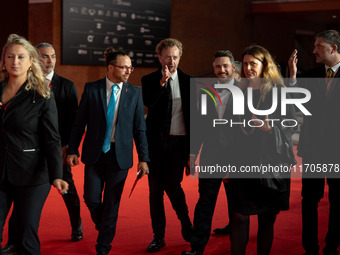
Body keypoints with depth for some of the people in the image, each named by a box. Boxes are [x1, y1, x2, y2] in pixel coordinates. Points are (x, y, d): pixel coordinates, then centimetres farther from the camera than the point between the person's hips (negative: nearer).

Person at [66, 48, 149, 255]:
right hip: (95, 153, 0)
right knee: (92, 199, 1)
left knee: (112, 203, 4)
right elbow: (79, 123, 3)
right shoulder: (91, 89, -1)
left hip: (120, 155, 0)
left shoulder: (134, 93, 1)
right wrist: (72, 150, -2)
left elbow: (140, 129, 2)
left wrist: (143, 158, -2)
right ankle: (103, 227, 32)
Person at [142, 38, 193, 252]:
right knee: (155, 190, 5)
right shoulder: (149, 80, 4)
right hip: (156, 141, 1)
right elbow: (149, 104, -14)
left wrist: (193, 146, 5)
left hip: (178, 142, -1)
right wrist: (162, 82, -21)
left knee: (172, 185, -8)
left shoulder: (187, 82, 6)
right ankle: (158, 236, 16)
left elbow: (193, 114, 8)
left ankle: (186, 225, 18)